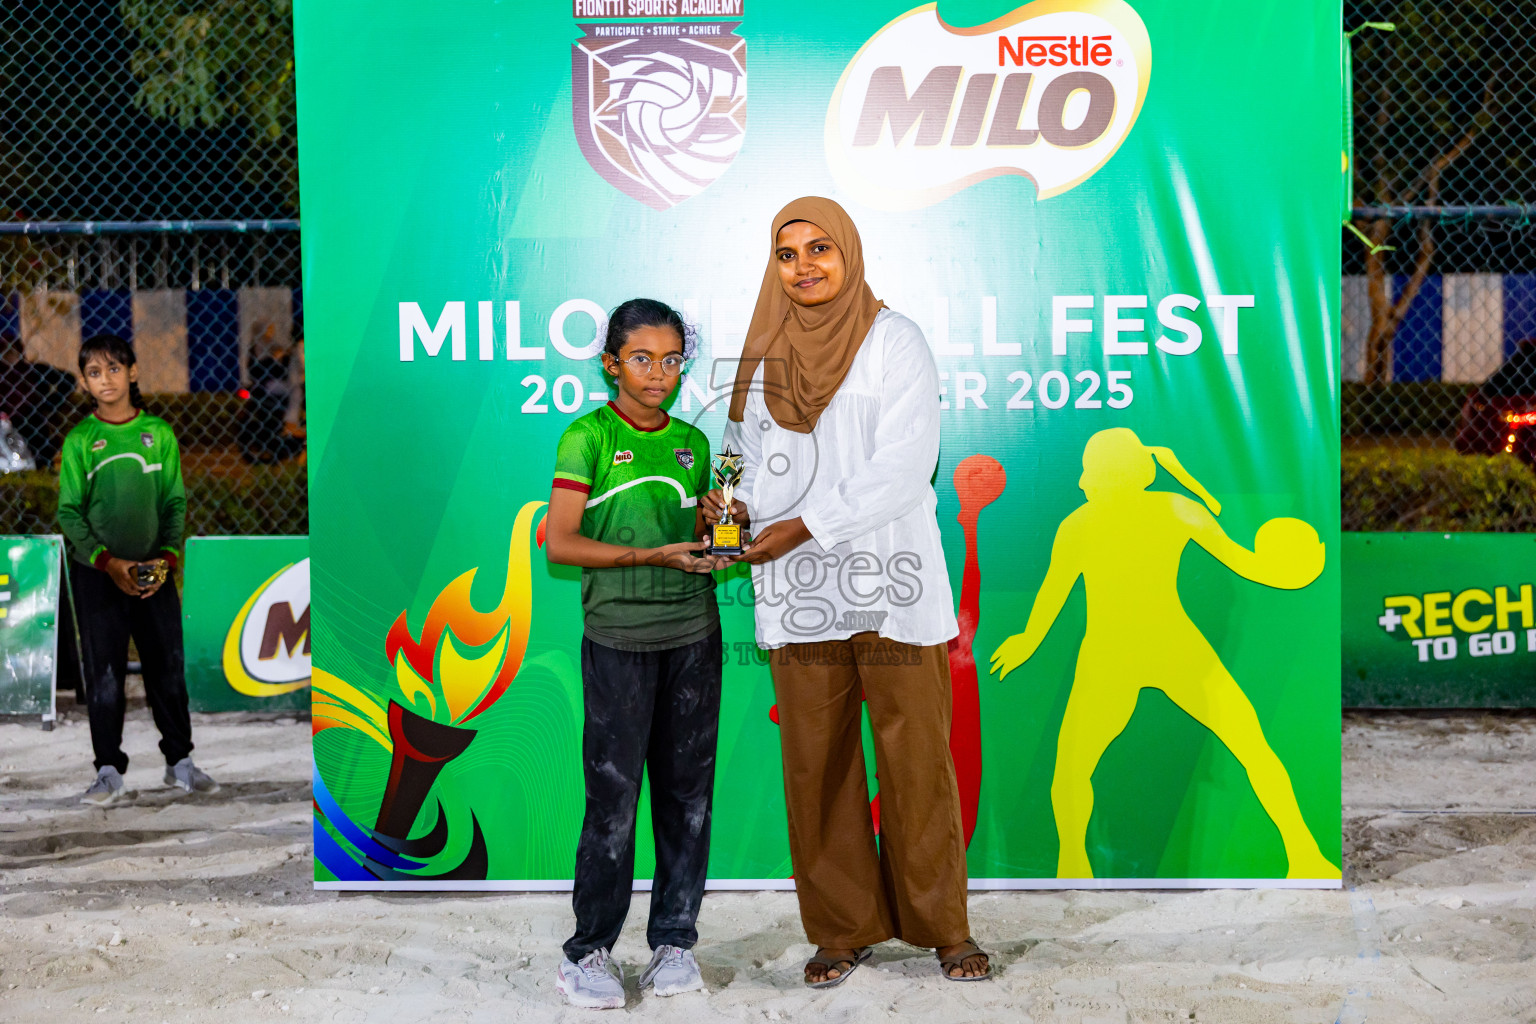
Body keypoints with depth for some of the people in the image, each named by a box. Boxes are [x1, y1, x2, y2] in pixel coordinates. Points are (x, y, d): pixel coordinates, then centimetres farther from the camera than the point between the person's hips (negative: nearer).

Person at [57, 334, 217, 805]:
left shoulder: (158, 433, 3)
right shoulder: (79, 441, -1)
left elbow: (175, 502, 5)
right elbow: (69, 512, -1)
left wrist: (166, 556, -9)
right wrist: (109, 562, -13)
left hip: (153, 570, 1)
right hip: (97, 572, -1)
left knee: (168, 667, 5)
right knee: (104, 674, 1)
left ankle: (179, 761, 16)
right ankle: (109, 770, 10)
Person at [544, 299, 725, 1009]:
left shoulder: (691, 442, 13)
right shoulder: (589, 436, -2)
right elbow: (559, 542, -9)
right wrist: (649, 557, -17)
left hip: (693, 632, 5)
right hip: (617, 636, -4)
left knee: (687, 790, 6)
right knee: (613, 797, -4)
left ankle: (674, 939, 19)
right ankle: (589, 951, 9)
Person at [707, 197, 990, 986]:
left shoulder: (893, 341, -2)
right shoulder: (764, 353, 11)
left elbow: (903, 465, -11)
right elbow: (746, 448, 17)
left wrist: (806, 526, -16)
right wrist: (736, 506, -5)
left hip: (891, 587, -3)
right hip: (800, 596, 4)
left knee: (916, 759, 0)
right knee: (815, 764, 6)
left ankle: (942, 925, 15)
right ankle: (843, 928, 19)